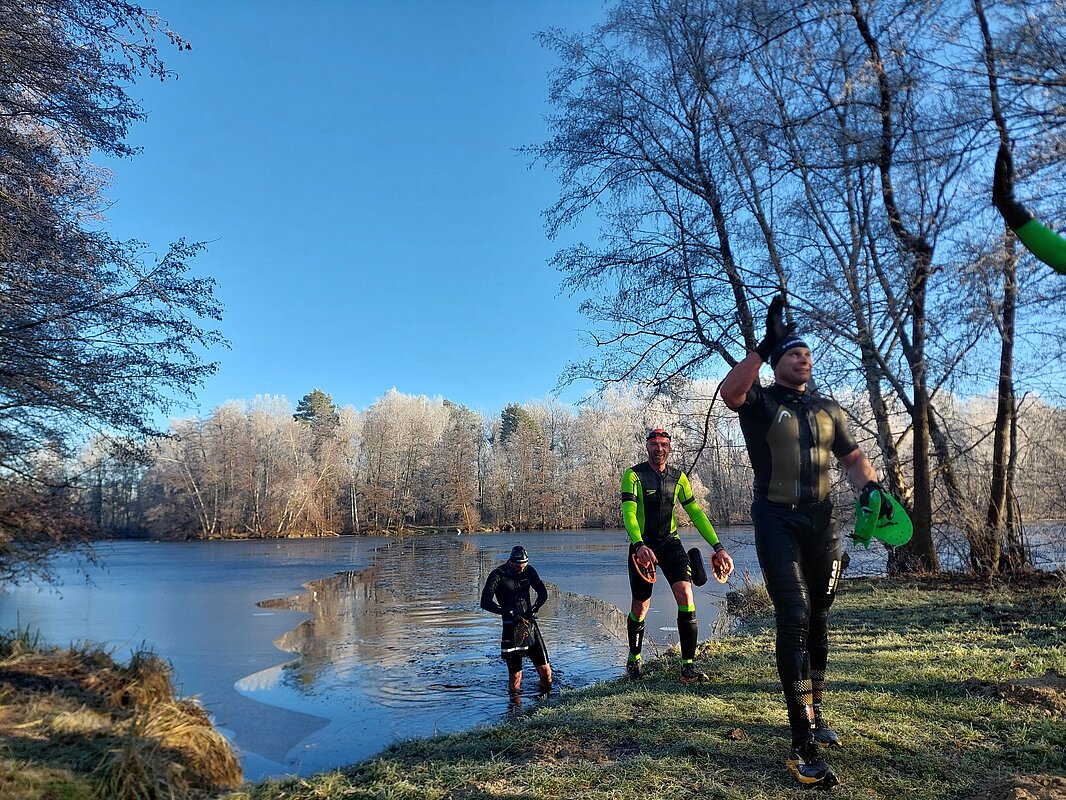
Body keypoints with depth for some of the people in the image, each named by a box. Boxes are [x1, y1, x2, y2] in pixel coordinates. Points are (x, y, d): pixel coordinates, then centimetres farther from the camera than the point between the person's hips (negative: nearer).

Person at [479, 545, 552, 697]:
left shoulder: (529, 571, 2)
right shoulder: (497, 575, -11)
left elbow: (543, 593, 1)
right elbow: (485, 602, -20)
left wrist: (533, 609, -18)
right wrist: (509, 613, -27)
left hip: (530, 624, 4)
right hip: (511, 627, -3)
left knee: (545, 670, 2)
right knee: (515, 673, -1)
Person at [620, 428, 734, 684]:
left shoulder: (678, 477, 4)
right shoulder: (633, 475, -11)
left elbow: (696, 513, 5)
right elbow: (628, 513, -23)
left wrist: (718, 546, -4)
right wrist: (640, 545, -40)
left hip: (670, 542, 3)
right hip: (643, 545, -3)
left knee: (685, 593, -17)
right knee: (641, 605, 6)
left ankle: (688, 667, -12)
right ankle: (633, 659, 32)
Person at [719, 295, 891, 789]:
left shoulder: (828, 409, 13)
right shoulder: (761, 401, -3)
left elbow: (852, 457, 13)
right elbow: (729, 391, -26)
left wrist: (869, 485, -7)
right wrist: (766, 344, -27)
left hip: (820, 521, 6)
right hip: (777, 521, -5)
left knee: (817, 619, 14)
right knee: (794, 617, -14)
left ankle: (813, 714, 32)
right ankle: (803, 745, -10)